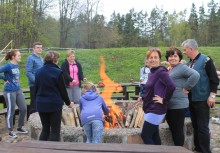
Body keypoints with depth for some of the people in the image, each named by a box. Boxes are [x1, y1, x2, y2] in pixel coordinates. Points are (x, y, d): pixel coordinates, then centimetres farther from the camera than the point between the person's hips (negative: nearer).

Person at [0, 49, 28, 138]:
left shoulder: (16, 65, 7)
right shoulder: (8, 65, -15)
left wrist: (17, 83, 9)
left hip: (18, 90, 7)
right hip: (10, 91, -7)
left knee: (24, 108, 9)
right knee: (11, 112, 4)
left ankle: (20, 127, 27)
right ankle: (11, 131, 19)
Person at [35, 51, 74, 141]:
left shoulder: (38, 72, 4)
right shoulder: (57, 72, -12)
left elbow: (36, 89, 11)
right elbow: (62, 90, -7)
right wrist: (68, 103, 7)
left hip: (41, 104, 5)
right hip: (54, 104, -5)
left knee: (45, 129, 18)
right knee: (55, 131, 5)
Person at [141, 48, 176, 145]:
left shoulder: (161, 71, -15)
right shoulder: (151, 73, 12)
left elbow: (171, 86, -29)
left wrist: (164, 100, -19)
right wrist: (144, 98, 7)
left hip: (156, 110, -9)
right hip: (150, 109, 9)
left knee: (145, 135, -6)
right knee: (154, 136, 13)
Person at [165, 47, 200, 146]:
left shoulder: (182, 67, -12)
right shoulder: (168, 70, 15)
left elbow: (195, 75, -26)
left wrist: (186, 88, -20)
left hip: (178, 105, -9)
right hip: (168, 105, 9)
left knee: (177, 130, 1)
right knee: (173, 129, 17)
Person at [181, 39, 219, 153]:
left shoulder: (205, 60, -10)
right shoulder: (189, 63, 11)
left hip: (202, 100, -7)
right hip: (191, 100, 7)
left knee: (203, 127, -2)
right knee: (195, 126, 14)